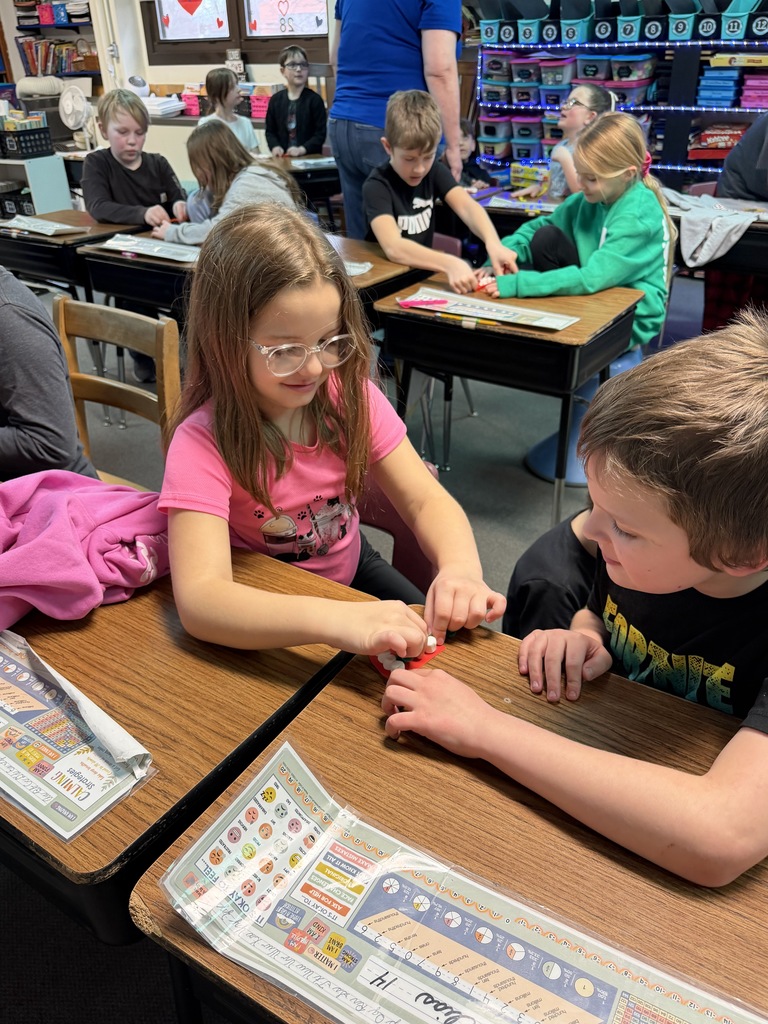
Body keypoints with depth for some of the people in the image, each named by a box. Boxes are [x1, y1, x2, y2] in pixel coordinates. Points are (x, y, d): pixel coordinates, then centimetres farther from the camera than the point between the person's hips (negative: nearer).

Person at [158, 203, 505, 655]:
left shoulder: (350, 396, -14)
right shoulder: (205, 441, -29)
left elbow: (426, 499, -15)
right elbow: (199, 598, -41)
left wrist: (460, 567, -38)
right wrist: (341, 621, -56)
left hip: (351, 572, 3)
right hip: (262, 620, -3)